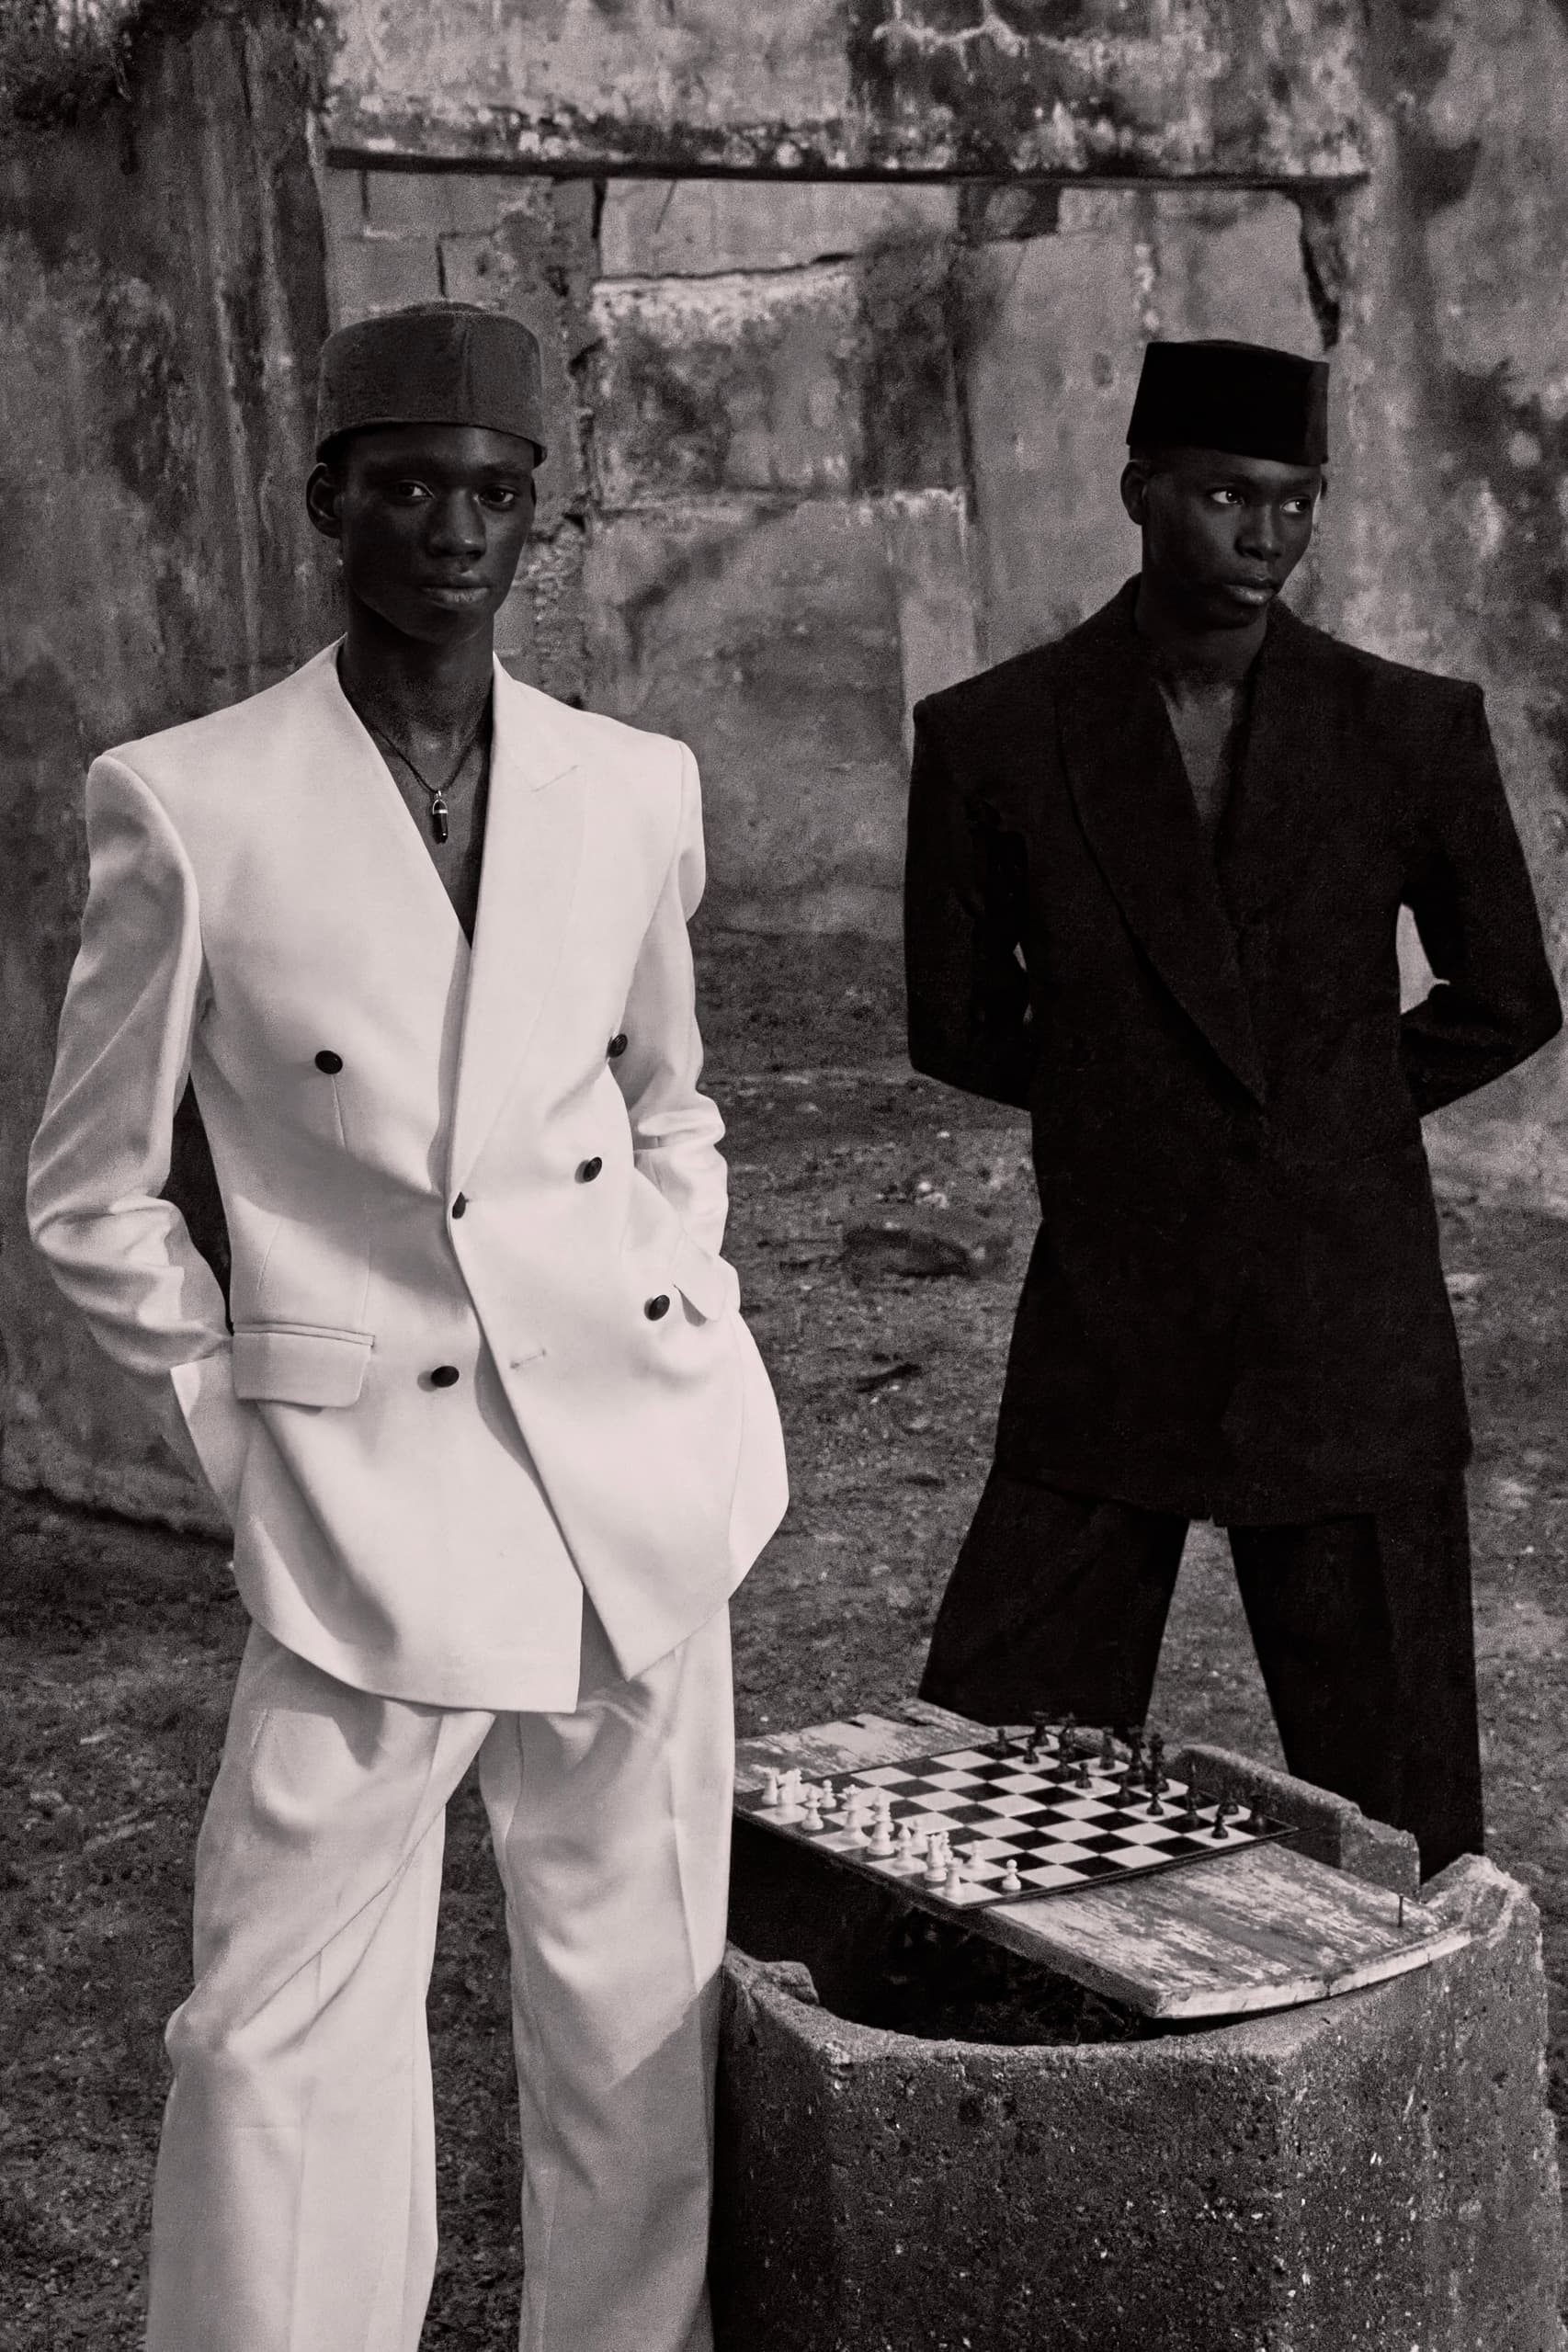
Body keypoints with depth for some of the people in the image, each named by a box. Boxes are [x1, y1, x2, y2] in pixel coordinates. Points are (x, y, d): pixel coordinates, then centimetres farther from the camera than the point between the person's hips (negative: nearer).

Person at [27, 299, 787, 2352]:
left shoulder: (633, 789, 4)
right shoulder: (187, 806, -6)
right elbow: (92, 1195, 2)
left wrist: (685, 1324, 10)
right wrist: (238, 1428, -3)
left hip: (643, 1467, 4)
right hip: (372, 1492, -3)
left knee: (642, 2010, 12)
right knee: (285, 2027, -1)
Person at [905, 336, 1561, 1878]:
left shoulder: (1414, 732, -2)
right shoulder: (991, 738, -3)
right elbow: (957, 1030, 7)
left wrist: (1329, 1118, 11)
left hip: (1352, 1355, 0)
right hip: (1105, 1348, 0)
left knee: (1397, 1833, 8)